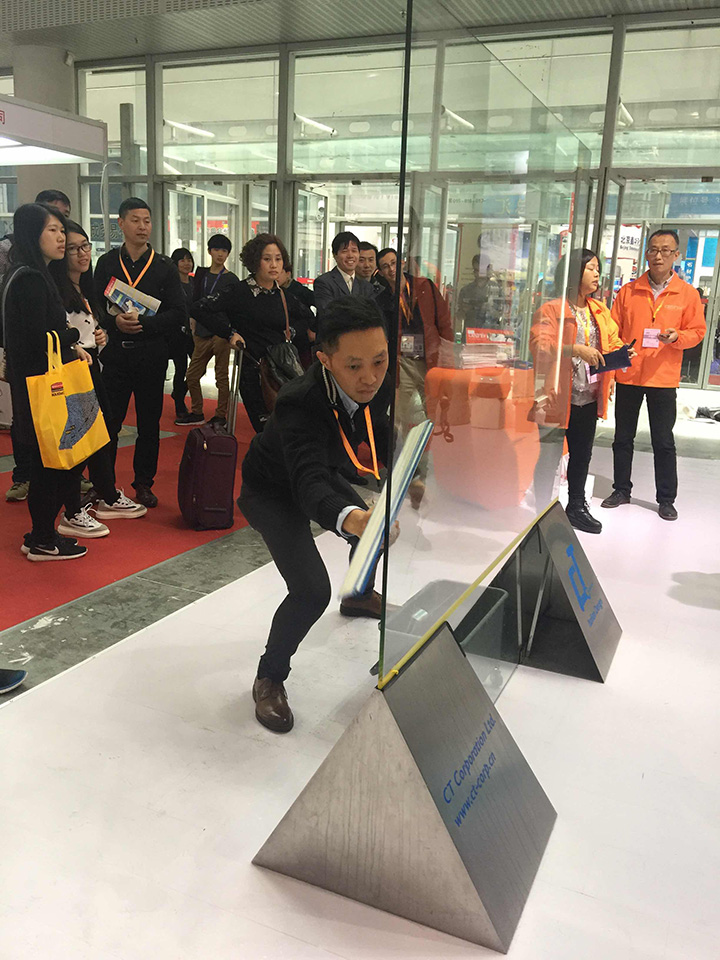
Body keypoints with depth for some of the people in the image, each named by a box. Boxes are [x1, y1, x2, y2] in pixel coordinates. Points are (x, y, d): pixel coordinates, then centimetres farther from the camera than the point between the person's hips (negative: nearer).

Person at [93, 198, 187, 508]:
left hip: (151, 355, 0)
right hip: (114, 352, 0)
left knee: (149, 422, 6)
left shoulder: (164, 267, 5)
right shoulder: (107, 263, 9)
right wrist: (114, 322, -16)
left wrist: (144, 323, -15)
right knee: (108, 421, 2)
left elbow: (179, 314, -2)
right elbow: (95, 308, 5)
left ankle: (144, 483, 19)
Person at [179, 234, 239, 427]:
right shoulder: (202, 274, 13)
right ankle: (197, 414, 22)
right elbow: (195, 302, 17)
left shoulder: (231, 279, -1)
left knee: (221, 376, 0)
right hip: (202, 333, 6)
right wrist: (194, 325, 11)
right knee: (192, 376, 8)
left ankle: (221, 416, 9)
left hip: (221, 333, -5)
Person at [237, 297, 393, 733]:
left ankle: (359, 595, 57)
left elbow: (380, 435, -2)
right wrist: (351, 518, -78)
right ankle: (269, 678, 5)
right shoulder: (301, 404, -43)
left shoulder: (378, 385, -23)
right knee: (312, 590, -22)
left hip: (322, 474, 7)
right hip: (272, 491, -7)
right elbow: (309, 484, -58)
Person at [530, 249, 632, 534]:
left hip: (589, 397, 7)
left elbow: (612, 342, 20)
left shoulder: (599, 310, 13)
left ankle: (577, 506, 30)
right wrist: (575, 350, -31)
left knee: (582, 453, 16)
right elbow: (540, 345, -22)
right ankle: (543, 507, 16)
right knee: (550, 454, 2)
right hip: (558, 396, -7)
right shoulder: (552, 309, -10)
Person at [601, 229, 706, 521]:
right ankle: (621, 489, 26)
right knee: (623, 438, 11)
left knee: (664, 442, 4)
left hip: (663, 378, -2)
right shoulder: (628, 291, 3)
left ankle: (666, 499, 16)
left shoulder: (687, 294, 1)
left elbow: (697, 330, 3)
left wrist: (677, 337, -17)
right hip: (627, 376, 2)